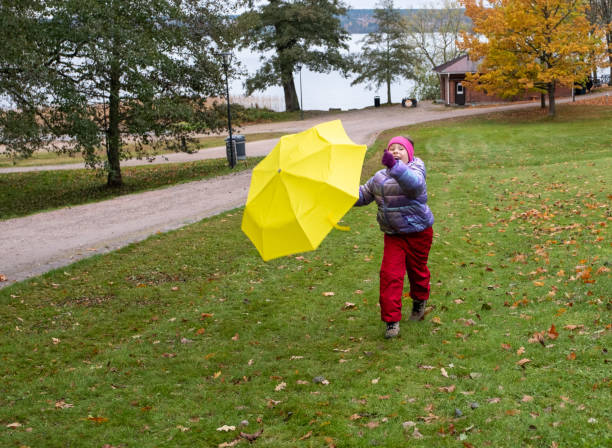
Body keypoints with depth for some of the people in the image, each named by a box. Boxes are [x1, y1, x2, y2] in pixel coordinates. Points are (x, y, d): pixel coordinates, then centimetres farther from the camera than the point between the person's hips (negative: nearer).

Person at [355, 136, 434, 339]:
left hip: (418, 231, -4)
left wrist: (395, 166, -55)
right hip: (393, 235, 4)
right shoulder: (379, 178, 6)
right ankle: (392, 321, -4)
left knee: (417, 269, 15)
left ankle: (419, 303, 45)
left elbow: (414, 183, -39)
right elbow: (361, 195, 17)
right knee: (390, 274, -9)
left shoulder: (414, 170, -13)